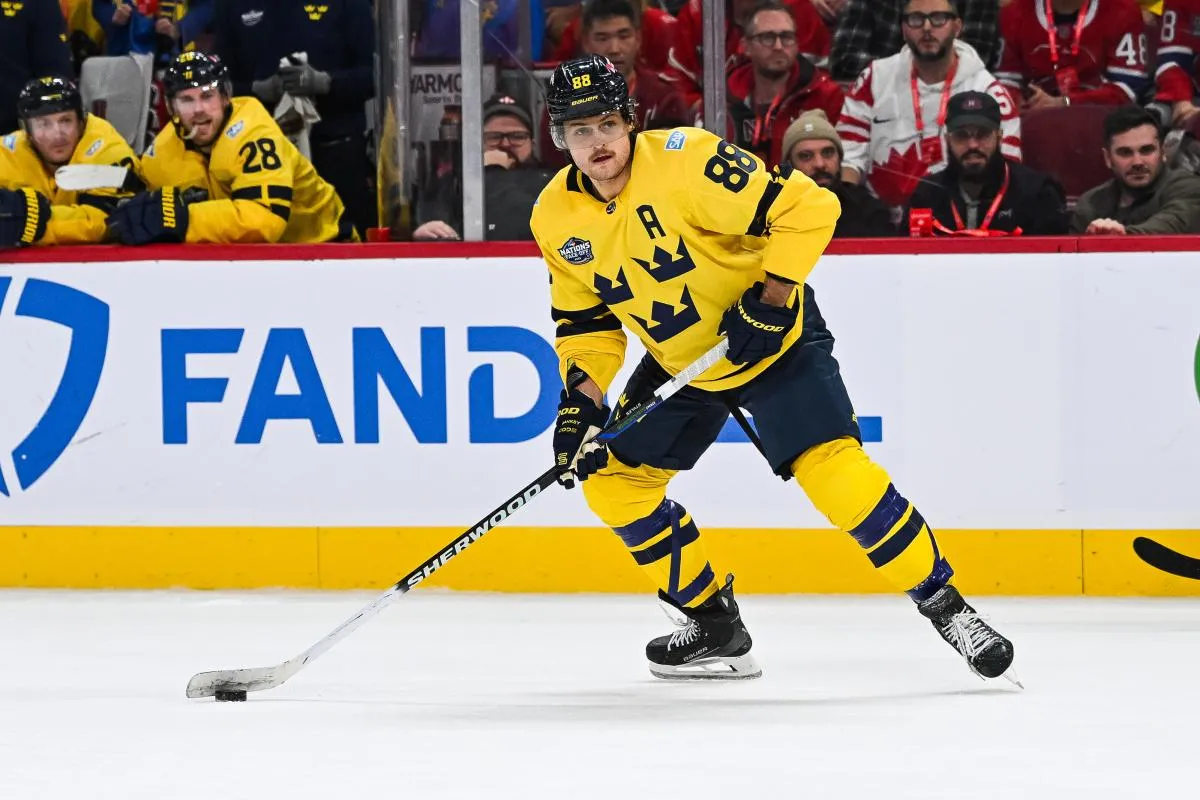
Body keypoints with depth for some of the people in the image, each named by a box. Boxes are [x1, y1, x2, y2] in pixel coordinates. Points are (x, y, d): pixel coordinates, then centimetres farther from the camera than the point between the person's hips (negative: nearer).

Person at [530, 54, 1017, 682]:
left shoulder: (687, 161, -26)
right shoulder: (557, 217, -6)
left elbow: (806, 207, -27)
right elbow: (585, 319, 6)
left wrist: (772, 297, -28)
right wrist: (580, 397, -7)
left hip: (775, 336, -7)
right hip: (679, 361, 7)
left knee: (832, 467, -22)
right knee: (612, 482, 2)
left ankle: (943, 604, -10)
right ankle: (716, 626, 15)